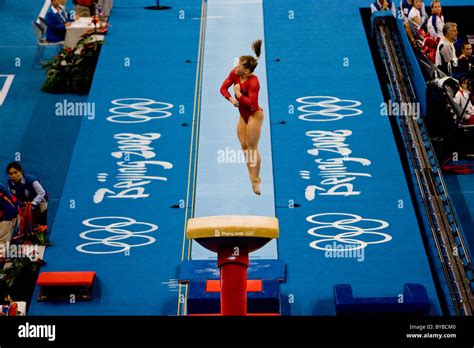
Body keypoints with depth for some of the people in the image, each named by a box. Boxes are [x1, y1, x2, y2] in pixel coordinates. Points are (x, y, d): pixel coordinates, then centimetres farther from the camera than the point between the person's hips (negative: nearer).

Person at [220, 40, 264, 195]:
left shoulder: (253, 82, -28)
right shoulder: (234, 73, -9)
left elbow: (252, 103, -33)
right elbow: (223, 88, -3)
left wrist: (239, 94, -25)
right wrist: (231, 99, -19)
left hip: (254, 115, -8)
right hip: (243, 115, 8)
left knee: (252, 147, -4)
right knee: (244, 146, 10)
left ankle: (256, 180, 6)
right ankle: (252, 176, 21)